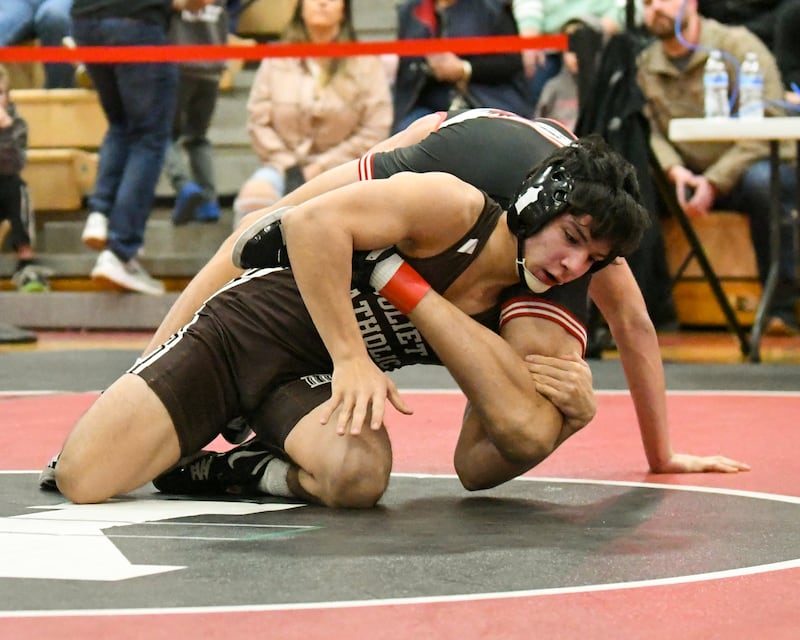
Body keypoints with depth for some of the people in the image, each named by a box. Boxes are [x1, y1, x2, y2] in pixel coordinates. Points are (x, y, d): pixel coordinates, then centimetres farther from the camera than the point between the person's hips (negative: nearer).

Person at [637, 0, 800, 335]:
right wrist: (674, 170, -21)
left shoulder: (738, 46, -9)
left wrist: (715, 181, -24)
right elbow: (652, 132, 2)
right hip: (692, 178, 4)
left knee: (761, 181, -39)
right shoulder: (645, 66, 6)